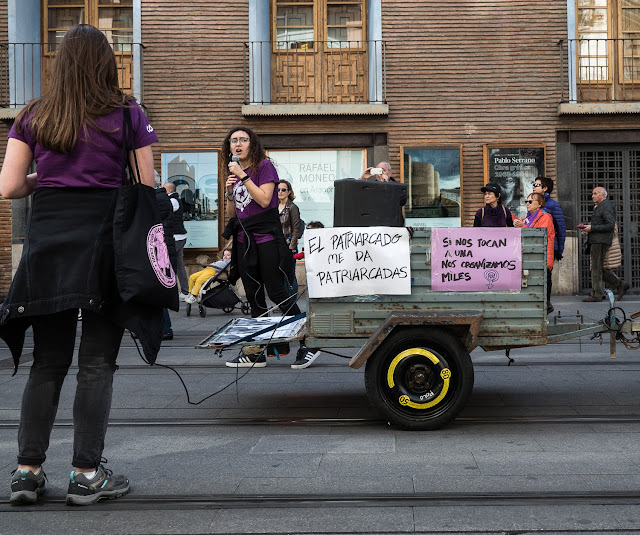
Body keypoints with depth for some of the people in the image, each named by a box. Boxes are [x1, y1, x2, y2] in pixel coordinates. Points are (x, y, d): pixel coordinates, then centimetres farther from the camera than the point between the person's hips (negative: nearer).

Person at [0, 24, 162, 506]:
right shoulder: (127, 114, 2)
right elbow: (147, 187, 1)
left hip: (47, 242, 3)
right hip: (106, 240, -3)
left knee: (48, 361, 12)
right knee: (97, 362, 2)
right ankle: (87, 475, 6)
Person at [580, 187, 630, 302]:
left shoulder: (607, 207, -10)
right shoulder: (598, 207, 22)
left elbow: (610, 225, -19)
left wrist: (591, 228, -18)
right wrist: (587, 230, 12)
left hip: (600, 241, -10)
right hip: (595, 241, 10)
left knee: (596, 268, -8)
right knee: (599, 268, 10)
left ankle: (596, 294, -3)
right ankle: (620, 285, 16)